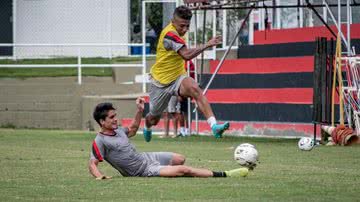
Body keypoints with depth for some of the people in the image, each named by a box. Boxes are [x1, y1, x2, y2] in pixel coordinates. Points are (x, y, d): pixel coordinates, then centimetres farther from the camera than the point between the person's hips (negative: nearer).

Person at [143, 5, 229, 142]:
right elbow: (187, 55, -36)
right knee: (154, 118, 14)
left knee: (195, 89, -30)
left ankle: (214, 126, -44)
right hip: (161, 81, -5)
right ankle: (147, 128, 54)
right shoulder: (170, 33, -25)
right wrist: (206, 45, -40)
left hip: (177, 78, 5)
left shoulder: (176, 32, 2)